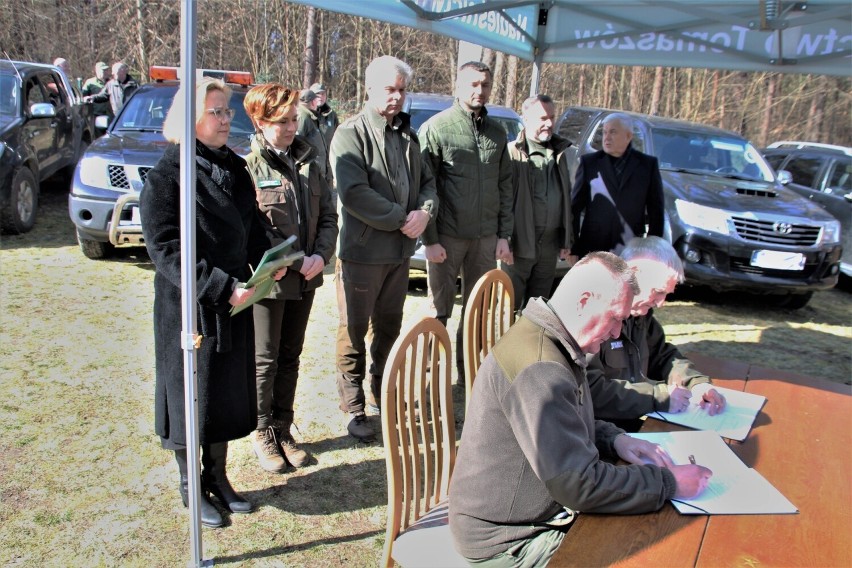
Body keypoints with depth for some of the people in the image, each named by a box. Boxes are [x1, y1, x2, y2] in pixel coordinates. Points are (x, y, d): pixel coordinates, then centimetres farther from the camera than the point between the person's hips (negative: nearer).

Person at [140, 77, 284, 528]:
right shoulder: (165, 177, -12)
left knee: (229, 393, 15)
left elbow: (253, 228, 15)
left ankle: (218, 477, 34)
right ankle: (191, 488, 27)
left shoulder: (235, 169, 8)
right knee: (191, 394, 7)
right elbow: (165, 250, -18)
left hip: (235, 302, 6)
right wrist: (220, 286, -25)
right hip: (188, 306, -6)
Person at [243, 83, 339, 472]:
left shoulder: (307, 161, 8)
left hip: (306, 279, 6)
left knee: (290, 357, 15)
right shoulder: (250, 167, -10)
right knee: (265, 361, 7)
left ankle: (283, 430, 29)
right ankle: (263, 434, 24)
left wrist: (321, 254, -8)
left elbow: (328, 215, 8)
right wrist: (295, 261, -18)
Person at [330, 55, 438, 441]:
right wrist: (401, 219, -18)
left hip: (400, 250, 7)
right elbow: (354, 193, -21)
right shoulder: (351, 134, -9)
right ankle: (353, 408, 13)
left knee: (389, 326, 17)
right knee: (354, 331, 2)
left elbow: (427, 181, 16)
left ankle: (383, 393, 33)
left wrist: (425, 211, -6)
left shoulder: (407, 135, 14)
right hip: (362, 250, -7)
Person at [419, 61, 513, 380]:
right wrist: (430, 239, -12)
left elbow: (505, 186, 12)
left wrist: (504, 235, 6)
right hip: (447, 236, -4)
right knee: (440, 310, 5)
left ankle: (468, 369, 27)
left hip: (486, 237, 5)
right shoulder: (436, 128, -5)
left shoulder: (496, 132, 10)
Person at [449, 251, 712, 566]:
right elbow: (580, 485, -27)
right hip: (507, 542, -9)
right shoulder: (538, 369, -29)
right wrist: (669, 483, -18)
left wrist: (614, 439, 1)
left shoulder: (551, 342, 5)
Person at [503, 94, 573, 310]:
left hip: (550, 242, 6)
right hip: (520, 241, -6)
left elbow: (566, 197, 17)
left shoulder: (558, 153, 13)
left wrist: (566, 240, 15)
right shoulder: (512, 154, -9)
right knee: (510, 305, 1)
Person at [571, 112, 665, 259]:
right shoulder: (589, 162, 1)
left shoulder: (648, 165, 2)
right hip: (592, 250, 0)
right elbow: (576, 207, 1)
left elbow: (656, 210, 5)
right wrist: (573, 247, -2)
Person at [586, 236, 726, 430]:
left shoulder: (640, 311, 8)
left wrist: (698, 383, 2)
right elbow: (590, 390, -29)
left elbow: (662, 355, 21)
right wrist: (659, 397, -20)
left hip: (637, 423, 9)